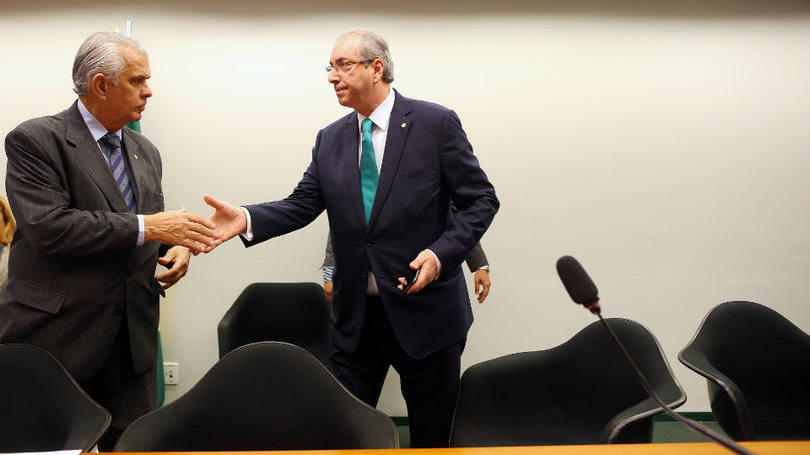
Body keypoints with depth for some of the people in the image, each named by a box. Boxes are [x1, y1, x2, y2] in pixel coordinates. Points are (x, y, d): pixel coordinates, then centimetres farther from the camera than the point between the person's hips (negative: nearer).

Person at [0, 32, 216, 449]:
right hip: (55, 337, -5)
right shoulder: (35, 140, -8)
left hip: (133, 340, 6)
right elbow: (47, 226, -21)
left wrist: (174, 247, -3)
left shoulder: (145, 153, 13)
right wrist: (144, 226, -20)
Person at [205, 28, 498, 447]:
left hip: (425, 311, -4)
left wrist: (441, 254, -20)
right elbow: (302, 205, 3)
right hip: (356, 315, 4)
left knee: (431, 435, 13)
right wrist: (246, 219, -15)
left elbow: (480, 200, -6)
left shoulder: (436, 123, -7)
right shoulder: (330, 139, 8)